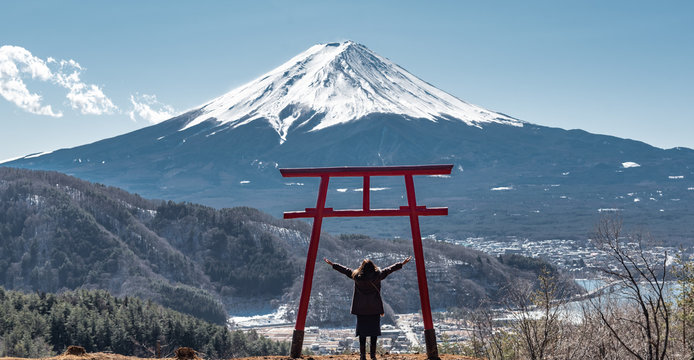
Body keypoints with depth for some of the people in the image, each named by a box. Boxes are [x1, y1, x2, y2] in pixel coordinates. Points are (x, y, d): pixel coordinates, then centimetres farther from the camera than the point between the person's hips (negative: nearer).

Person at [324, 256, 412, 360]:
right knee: (374, 331, 6)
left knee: (362, 332, 5)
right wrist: (402, 263, 18)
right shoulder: (378, 275, -4)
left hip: (361, 309, 1)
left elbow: (345, 270, 9)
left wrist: (332, 264, 23)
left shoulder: (356, 275, -2)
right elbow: (390, 269, 6)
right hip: (375, 308, -1)